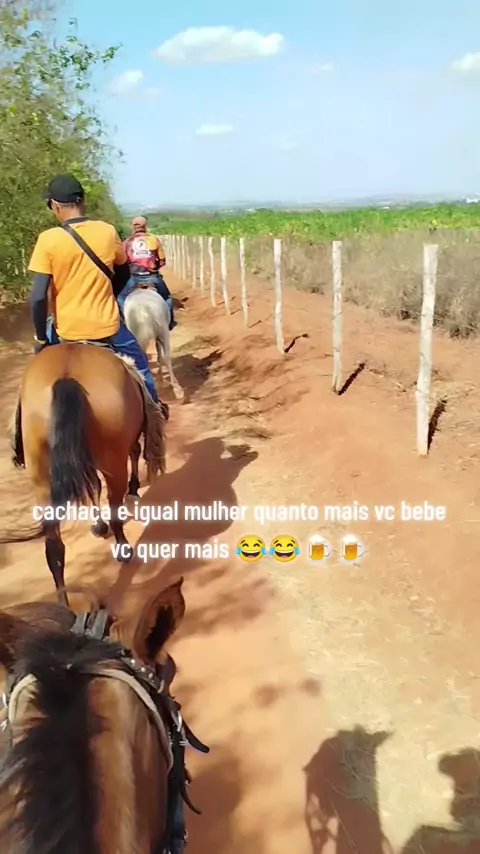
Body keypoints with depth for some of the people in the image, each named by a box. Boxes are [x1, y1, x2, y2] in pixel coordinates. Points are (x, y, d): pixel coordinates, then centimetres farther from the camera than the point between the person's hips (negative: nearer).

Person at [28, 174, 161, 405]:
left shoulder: (48, 239, -15)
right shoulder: (107, 231, -5)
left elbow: (38, 297, -17)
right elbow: (123, 273, 11)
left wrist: (40, 337, -4)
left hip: (67, 329, -1)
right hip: (107, 325, 2)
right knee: (139, 365, 27)